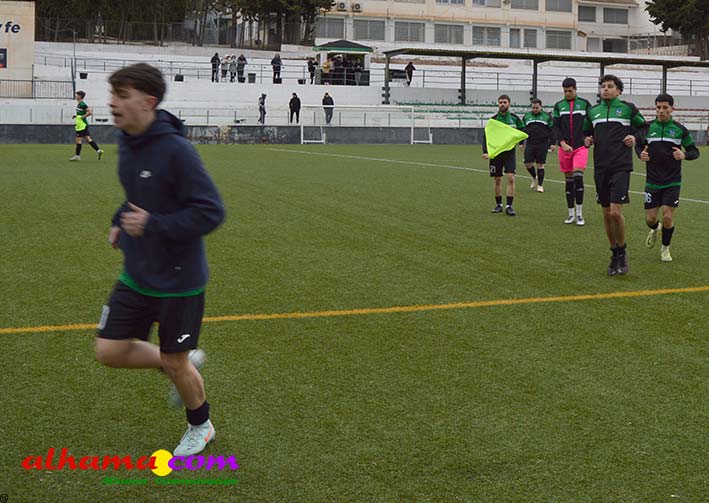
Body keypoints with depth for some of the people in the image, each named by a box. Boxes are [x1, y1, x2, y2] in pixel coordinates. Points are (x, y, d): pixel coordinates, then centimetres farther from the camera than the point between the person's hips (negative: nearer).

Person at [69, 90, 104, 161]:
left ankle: (77, 156, 3)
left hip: (82, 125, -10)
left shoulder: (82, 104, -15)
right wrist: (76, 116, 14)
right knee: (88, 139, 8)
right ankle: (98, 150, 6)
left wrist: (82, 117, -17)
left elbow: (90, 112, -22)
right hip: (82, 125, 10)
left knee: (78, 139, -3)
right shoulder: (79, 104, 15)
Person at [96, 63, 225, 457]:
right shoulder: (126, 145, 2)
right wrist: (120, 221, 4)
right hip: (136, 275, 7)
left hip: (178, 280, -7)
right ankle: (186, 364, 29)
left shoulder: (175, 149, -23)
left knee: (175, 362, 7)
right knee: (109, 351, 5)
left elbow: (211, 211, -23)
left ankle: (200, 427, 35)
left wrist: (152, 224, -27)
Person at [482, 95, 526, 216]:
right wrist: (485, 151, -14)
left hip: (510, 152, 0)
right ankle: (498, 204, 20)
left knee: (511, 178, -11)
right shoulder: (493, 119, 1)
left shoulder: (515, 118, 3)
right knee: (497, 180, 7)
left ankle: (509, 206, -7)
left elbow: (523, 132, 11)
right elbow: (485, 136, -1)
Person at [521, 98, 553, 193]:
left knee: (540, 164, -1)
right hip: (530, 144, 2)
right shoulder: (526, 116, 10)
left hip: (542, 144, -2)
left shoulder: (547, 117, 5)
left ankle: (540, 185, 10)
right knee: (527, 164, -4)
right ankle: (535, 178, 24)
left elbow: (552, 131, 6)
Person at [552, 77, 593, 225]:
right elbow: (555, 127, 2)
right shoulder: (558, 106, 8)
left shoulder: (584, 103, 4)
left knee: (578, 177, -16)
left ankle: (579, 213, -8)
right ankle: (571, 213, 15)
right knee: (568, 180, 6)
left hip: (581, 146, -2)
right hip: (564, 147, 2)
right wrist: (562, 143, -11)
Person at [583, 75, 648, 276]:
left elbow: (644, 126, 13)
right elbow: (587, 132, 27)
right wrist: (587, 140, 6)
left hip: (621, 166, -4)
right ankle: (615, 255, 20)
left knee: (615, 212, -15)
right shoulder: (593, 111, 13)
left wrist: (636, 137, -5)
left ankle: (622, 251, 7)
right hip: (601, 167, 4)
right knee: (606, 213, 7)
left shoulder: (628, 108, 3)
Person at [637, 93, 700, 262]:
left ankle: (665, 248, 17)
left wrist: (684, 155, -18)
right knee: (650, 218, 3)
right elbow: (639, 145, 14)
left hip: (672, 182, -1)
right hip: (652, 181, 2)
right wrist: (641, 154, -9)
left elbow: (695, 151, 4)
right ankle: (655, 229, 42)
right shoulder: (648, 127, 1)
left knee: (667, 217, -8)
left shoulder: (680, 129, -2)